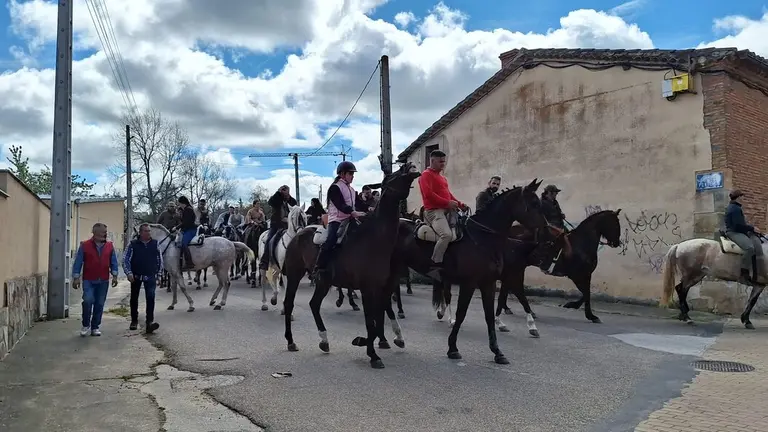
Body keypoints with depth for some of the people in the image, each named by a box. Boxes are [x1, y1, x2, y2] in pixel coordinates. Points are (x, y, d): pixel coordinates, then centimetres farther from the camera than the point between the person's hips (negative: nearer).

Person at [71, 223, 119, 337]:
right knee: (88, 300, -16)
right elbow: (78, 262, -1)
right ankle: (86, 325, 4)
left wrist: (114, 275, 0)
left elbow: (113, 262, 9)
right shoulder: (85, 245, -2)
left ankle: (95, 327, 16)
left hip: (103, 281, 3)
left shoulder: (110, 246, 6)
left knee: (99, 304, 4)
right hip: (89, 280, -3)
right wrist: (76, 278, -4)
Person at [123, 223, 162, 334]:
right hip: (136, 277, 0)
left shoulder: (155, 244, 2)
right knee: (134, 298, 13)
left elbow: (160, 260, 11)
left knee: (150, 297, -14)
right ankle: (134, 320, 30)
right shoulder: (133, 245, -4)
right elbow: (125, 260, -4)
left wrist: (157, 273, 11)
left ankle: (150, 322, -17)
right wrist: (129, 273, -14)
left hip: (150, 277, 0)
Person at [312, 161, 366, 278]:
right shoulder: (335, 187, -7)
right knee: (330, 241, -24)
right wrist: (353, 212, -33)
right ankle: (318, 269, -18)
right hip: (336, 220, -8)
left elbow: (358, 203, 13)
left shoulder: (352, 189, 20)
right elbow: (340, 205, -20)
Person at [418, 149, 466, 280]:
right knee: (447, 234, -31)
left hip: (446, 210, 10)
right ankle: (435, 266, -28)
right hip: (434, 211, -10)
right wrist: (447, 203, -21)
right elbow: (428, 194, -16)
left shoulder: (442, 177, 26)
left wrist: (460, 204, 9)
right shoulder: (426, 175, -3)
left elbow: (448, 194, 26)